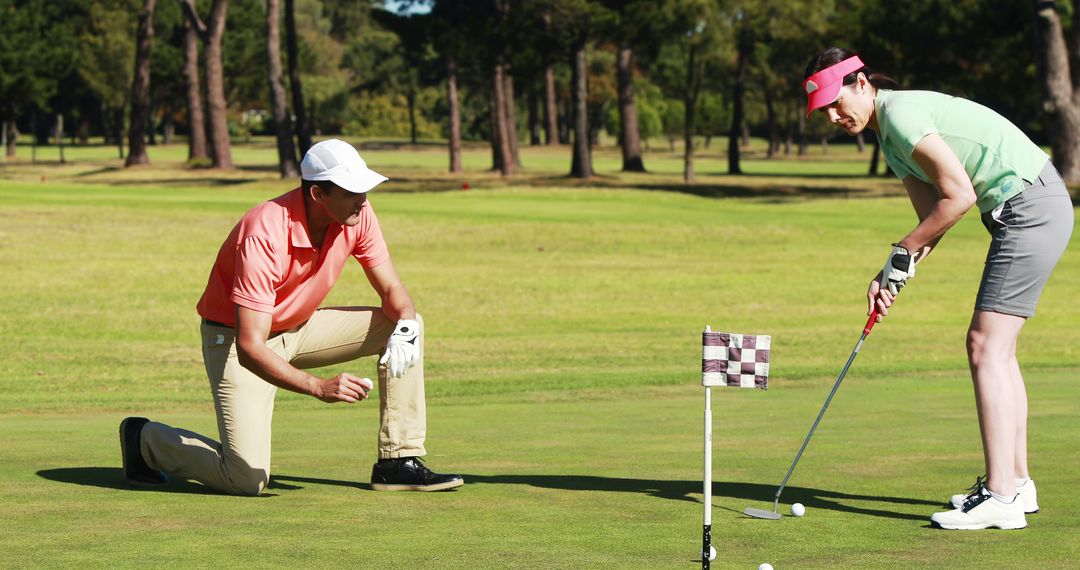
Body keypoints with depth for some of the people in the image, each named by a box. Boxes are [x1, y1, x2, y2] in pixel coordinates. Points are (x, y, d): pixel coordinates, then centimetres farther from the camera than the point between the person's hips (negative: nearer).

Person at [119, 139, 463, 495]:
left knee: (406, 326, -8)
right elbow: (250, 347, -36)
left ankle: (398, 461, -4)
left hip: (300, 329, 7)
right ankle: (146, 439, 8)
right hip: (235, 338, -7)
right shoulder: (264, 236, -33)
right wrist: (319, 388, -45)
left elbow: (392, 291, -1)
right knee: (248, 480, -18)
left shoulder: (357, 215, -14)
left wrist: (405, 327, -25)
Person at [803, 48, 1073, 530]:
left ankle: (1000, 498, -16)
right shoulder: (890, 136, 16)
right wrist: (892, 275, 1)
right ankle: (1015, 483, 20)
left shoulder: (901, 113, -16)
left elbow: (959, 196, -20)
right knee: (994, 347, 14)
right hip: (1024, 212, 11)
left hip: (1031, 207, -11)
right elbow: (932, 217, 15)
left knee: (987, 346, -13)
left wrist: (903, 253, -10)